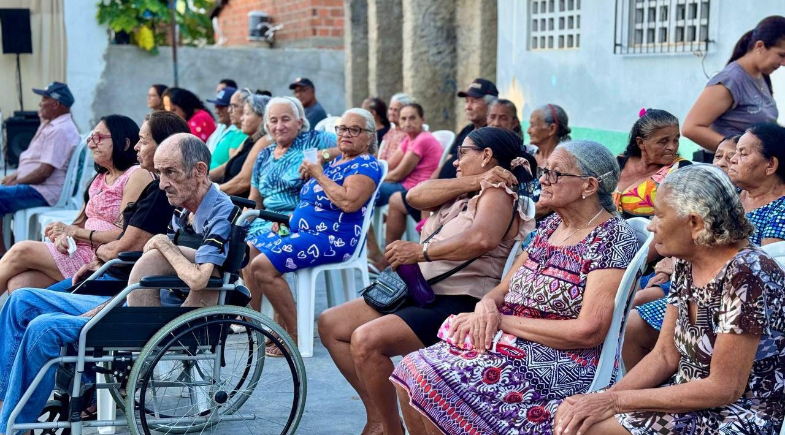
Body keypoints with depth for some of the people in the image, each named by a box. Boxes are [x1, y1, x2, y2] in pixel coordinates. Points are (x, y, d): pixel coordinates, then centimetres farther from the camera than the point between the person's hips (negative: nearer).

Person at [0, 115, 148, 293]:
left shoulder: (137, 176, -6)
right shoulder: (100, 178, 22)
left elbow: (124, 235, -15)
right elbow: (82, 223, 16)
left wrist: (73, 232, -10)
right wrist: (63, 235, -8)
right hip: (82, 251, 8)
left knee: (22, 251, -13)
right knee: (19, 282, -15)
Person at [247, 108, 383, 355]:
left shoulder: (366, 165, -10)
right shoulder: (335, 161, 18)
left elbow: (349, 202, -27)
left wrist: (318, 175, -16)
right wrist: (290, 217, 10)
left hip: (332, 240, -10)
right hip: (302, 231, 10)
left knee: (263, 266, -24)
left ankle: (296, 335, -17)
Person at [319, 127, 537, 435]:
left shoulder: (497, 193, -7)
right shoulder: (464, 193, 19)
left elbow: (482, 239, -30)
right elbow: (416, 196, 1)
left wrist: (421, 251, -25)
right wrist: (473, 180, -7)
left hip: (458, 304, -10)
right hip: (421, 294, 10)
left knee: (366, 340, -30)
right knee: (330, 324, 7)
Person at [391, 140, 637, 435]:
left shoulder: (614, 239, -12)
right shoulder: (551, 225, 13)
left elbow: (589, 331, -20)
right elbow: (504, 288, 15)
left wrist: (503, 321, -15)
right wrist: (487, 305, -11)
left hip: (561, 367, -8)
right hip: (510, 344, 8)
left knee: (435, 382, -24)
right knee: (412, 370, -11)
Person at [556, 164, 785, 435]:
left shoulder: (746, 274, -22)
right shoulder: (687, 264, 3)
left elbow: (723, 388, -22)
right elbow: (665, 356, 7)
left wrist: (617, 401, -20)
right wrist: (607, 397, -10)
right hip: (689, 399, 8)